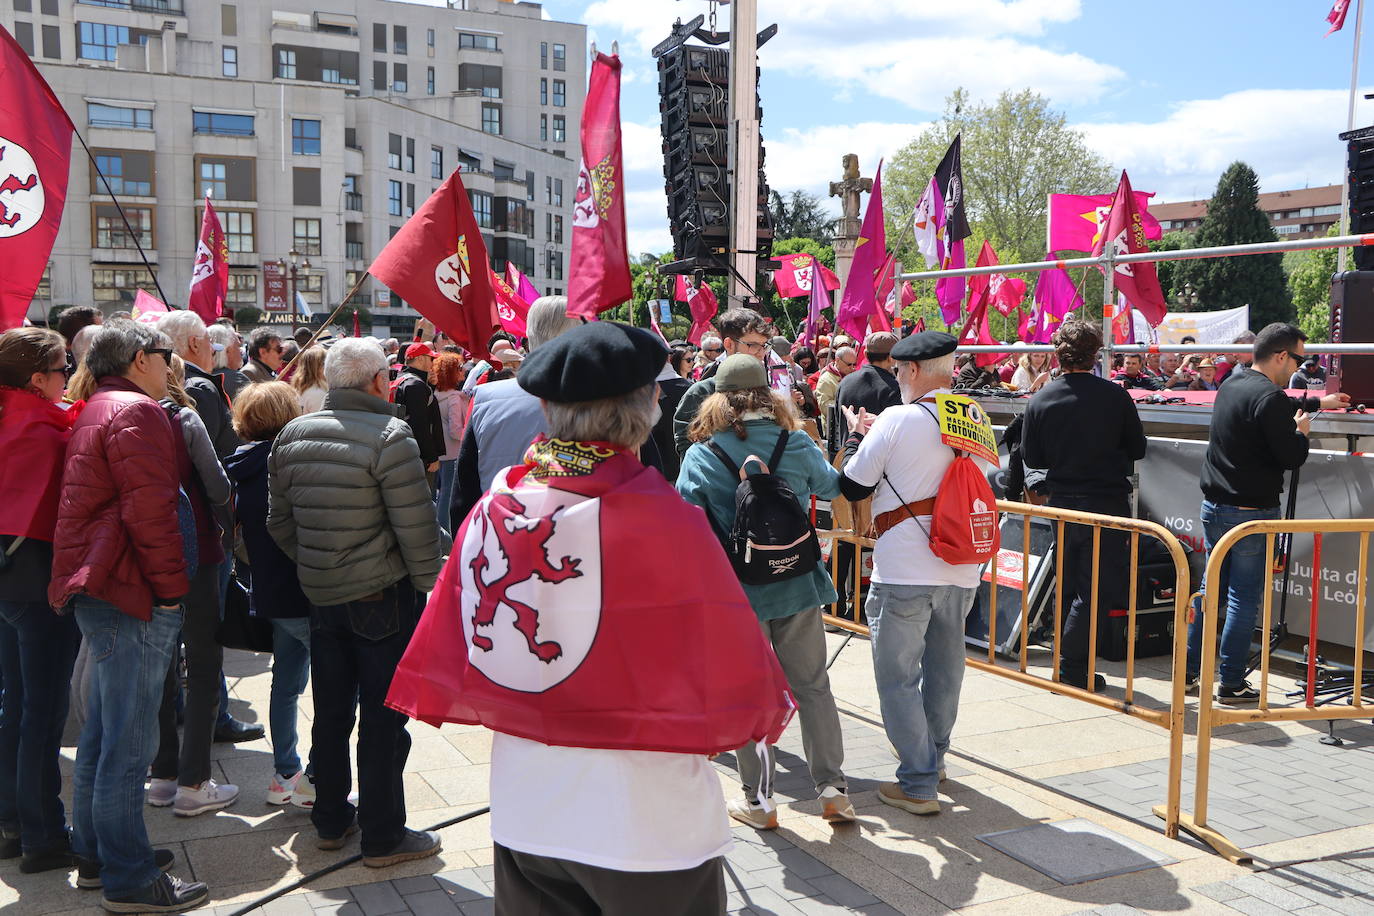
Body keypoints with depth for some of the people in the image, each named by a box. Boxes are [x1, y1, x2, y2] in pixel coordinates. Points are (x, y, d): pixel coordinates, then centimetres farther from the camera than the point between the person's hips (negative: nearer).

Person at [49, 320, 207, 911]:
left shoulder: (95, 413, 20)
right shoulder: (136, 412, -13)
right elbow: (149, 508, -21)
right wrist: (171, 585, -15)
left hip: (98, 592, 11)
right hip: (135, 596, -11)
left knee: (100, 737, 18)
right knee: (128, 745, -4)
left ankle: (94, 856, 30)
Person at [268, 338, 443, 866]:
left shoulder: (292, 436, 5)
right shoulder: (388, 436, -16)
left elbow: (279, 523, 11)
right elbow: (416, 525, -17)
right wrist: (427, 583, -4)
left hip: (321, 597, 7)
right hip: (386, 595, -6)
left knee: (331, 714, 17)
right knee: (383, 719, 3)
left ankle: (330, 822, 31)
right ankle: (383, 837, 13)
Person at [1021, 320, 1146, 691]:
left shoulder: (1040, 400, -4)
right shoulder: (1114, 396, -10)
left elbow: (1031, 458, 4)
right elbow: (1138, 449, 2)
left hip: (1061, 503, 4)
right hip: (1106, 502, -3)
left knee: (1072, 588, 15)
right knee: (1096, 590, 2)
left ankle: (1070, 664, 19)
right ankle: (1071, 667, 1)